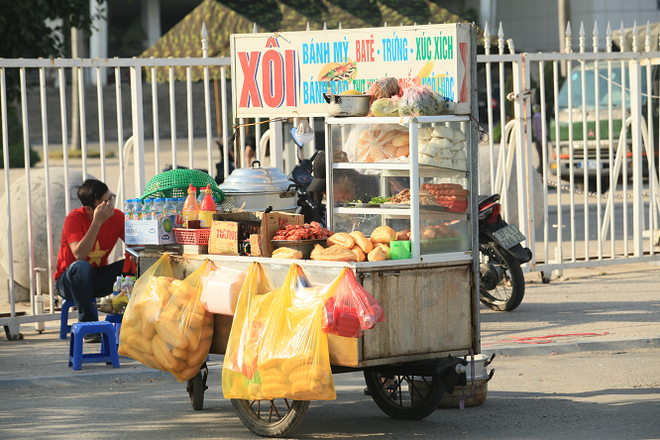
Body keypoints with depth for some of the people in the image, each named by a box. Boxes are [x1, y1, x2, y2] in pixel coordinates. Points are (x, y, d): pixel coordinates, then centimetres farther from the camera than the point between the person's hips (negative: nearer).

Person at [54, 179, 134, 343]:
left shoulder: (117, 216, -8)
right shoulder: (74, 218, -21)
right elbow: (79, 255, -33)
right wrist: (97, 223, -37)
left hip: (98, 281, 4)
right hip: (68, 281, -4)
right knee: (81, 267, -38)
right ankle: (89, 324, -26)